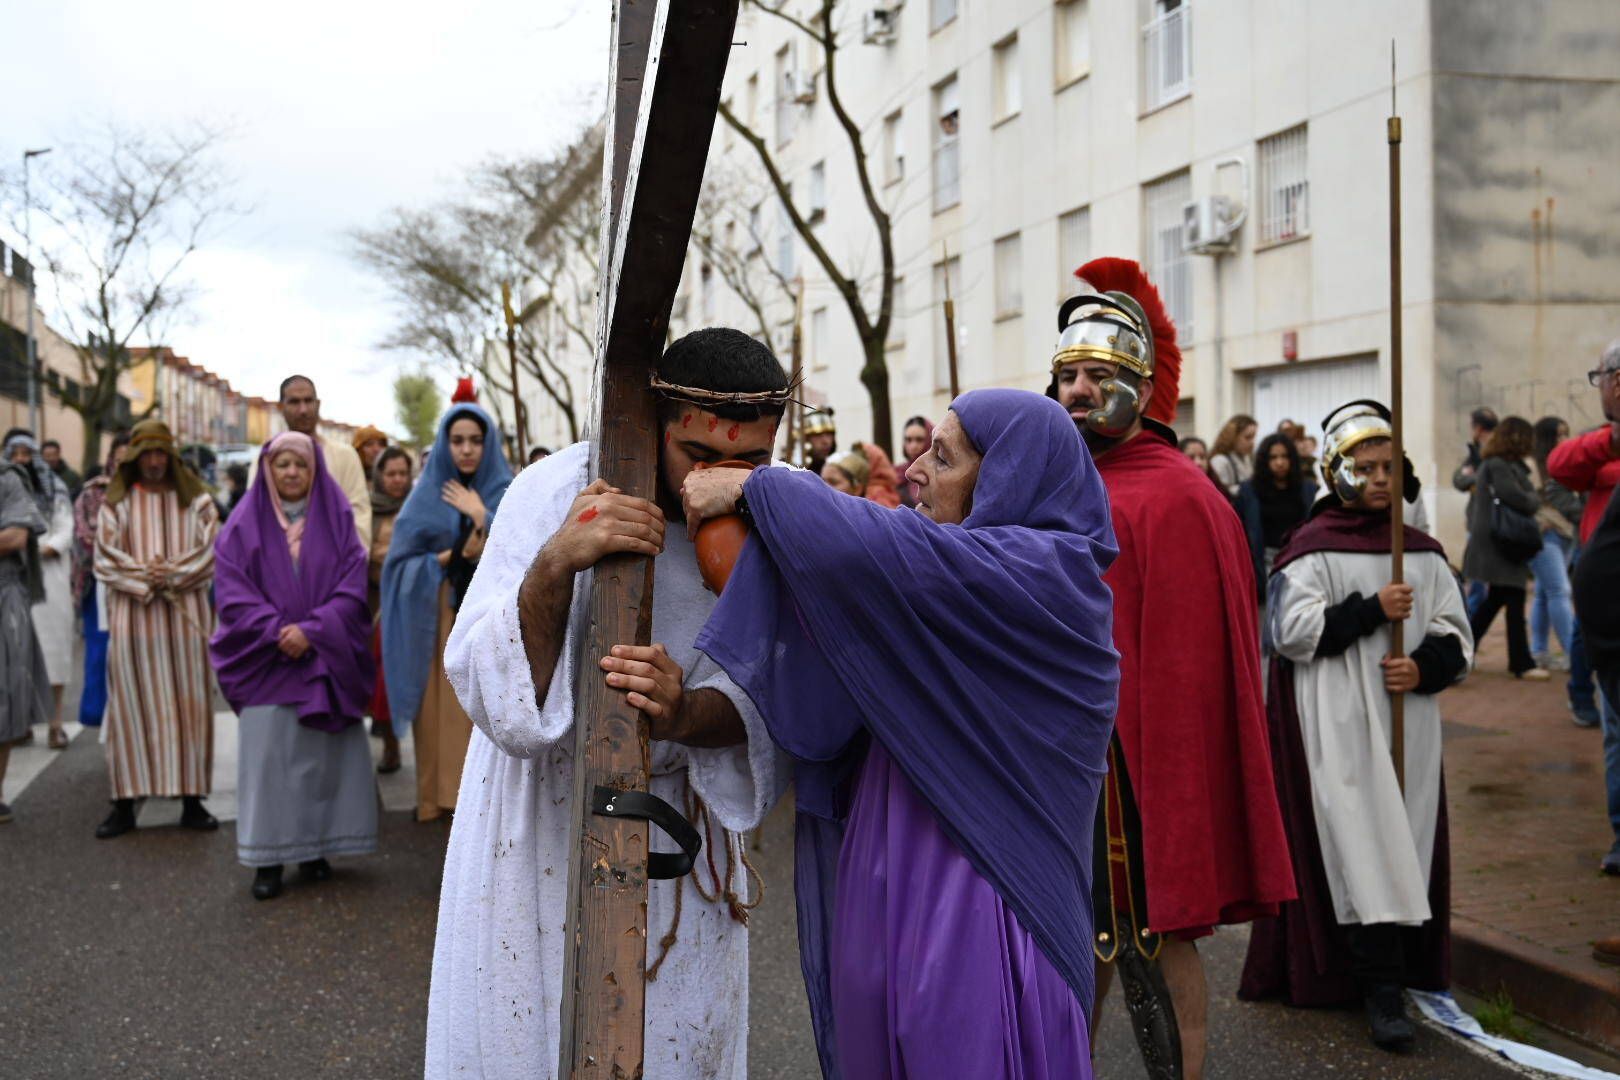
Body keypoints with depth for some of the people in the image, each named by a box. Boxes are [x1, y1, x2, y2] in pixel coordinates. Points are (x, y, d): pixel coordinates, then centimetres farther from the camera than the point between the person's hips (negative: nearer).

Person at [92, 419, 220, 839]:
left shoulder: (196, 500, 8)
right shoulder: (115, 503, 8)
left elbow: (211, 551, -1)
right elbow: (105, 559, 1)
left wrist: (172, 573, -13)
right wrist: (143, 577, -13)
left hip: (186, 615, 0)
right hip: (132, 616, 0)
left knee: (189, 706, 1)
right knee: (130, 706, 0)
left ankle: (192, 800, 6)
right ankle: (124, 804, 4)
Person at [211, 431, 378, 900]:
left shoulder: (337, 522, 6)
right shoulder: (244, 527, 5)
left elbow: (352, 589, -2)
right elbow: (232, 592, -2)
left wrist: (311, 630, -15)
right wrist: (276, 631, -16)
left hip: (325, 660, 1)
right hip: (267, 661, -1)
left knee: (324, 752, 1)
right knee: (269, 755, -4)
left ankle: (316, 847, 12)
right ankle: (268, 857, 1)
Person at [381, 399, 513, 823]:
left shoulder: (509, 494, 4)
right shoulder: (427, 495, 5)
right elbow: (401, 559, 0)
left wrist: (480, 517, -12)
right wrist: (452, 556, -12)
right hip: (438, 620, 1)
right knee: (442, 709, 0)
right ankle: (439, 794, 9)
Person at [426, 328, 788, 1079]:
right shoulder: (554, 491, -22)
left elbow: (763, 699, -14)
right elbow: (490, 690, -27)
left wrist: (684, 715, -36)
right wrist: (554, 564, -44)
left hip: (678, 811, 2)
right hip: (543, 808, -2)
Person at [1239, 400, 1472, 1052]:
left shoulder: (1423, 552, 11)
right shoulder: (1311, 550, -2)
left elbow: (1457, 636, 11)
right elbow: (1291, 632, -12)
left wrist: (1424, 667, -9)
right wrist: (1372, 611, -16)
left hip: (1407, 724, 5)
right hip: (1338, 729, -5)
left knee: (1405, 844, 7)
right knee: (1361, 846, -9)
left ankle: (1395, 971, 21)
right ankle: (1382, 992, -9)